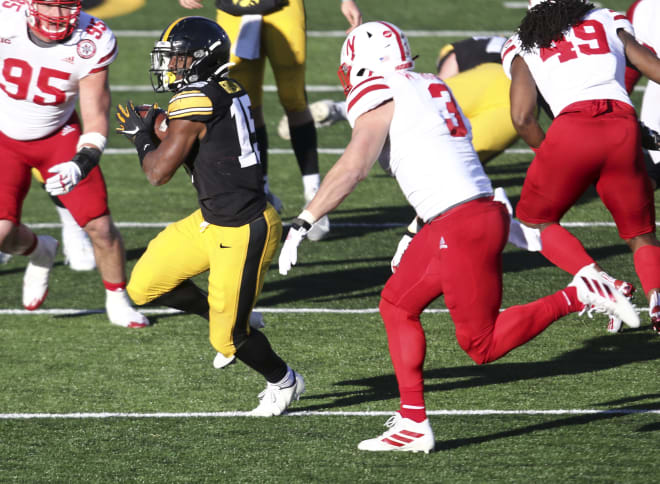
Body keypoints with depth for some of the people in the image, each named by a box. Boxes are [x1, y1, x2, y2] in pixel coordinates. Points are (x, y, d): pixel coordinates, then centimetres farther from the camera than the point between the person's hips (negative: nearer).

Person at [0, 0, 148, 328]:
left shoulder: (91, 44, -22)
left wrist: (81, 164, -34)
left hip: (58, 135, 0)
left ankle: (117, 301, 20)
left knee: (100, 226, -7)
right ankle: (39, 252, 21)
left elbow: (95, 119, -17)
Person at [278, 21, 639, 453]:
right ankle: (413, 425, 15)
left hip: (464, 228, -9)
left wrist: (302, 225, -12)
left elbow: (351, 169, -15)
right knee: (397, 304, 16)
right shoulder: (431, 88, 19)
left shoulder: (380, 95, -6)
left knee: (482, 345, 0)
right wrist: (416, 235, 33)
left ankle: (579, 296, -5)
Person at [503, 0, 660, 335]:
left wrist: (547, 152, 23)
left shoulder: (523, 47, 18)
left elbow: (522, 118, 7)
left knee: (537, 220, 21)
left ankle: (594, 277, -6)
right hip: (623, 129, 2)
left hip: (573, 130, -2)